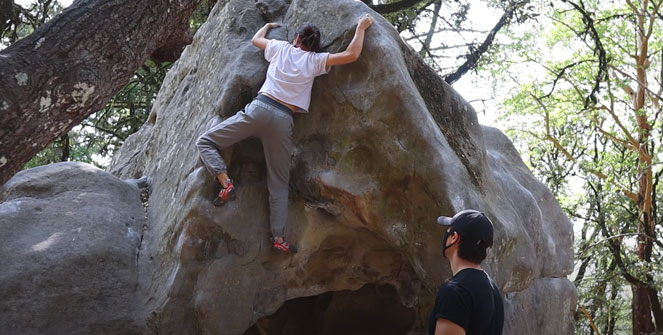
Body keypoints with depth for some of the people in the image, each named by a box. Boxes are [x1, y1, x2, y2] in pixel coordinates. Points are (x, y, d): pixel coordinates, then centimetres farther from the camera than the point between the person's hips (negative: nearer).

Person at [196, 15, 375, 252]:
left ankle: (226, 183, -13)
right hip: (283, 121, 1)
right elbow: (351, 55, 6)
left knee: (206, 141, 11)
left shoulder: (281, 48, 15)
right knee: (279, 182, 9)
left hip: (259, 108, 0)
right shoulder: (315, 61, 10)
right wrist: (361, 28, 21)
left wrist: (268, 26, 55)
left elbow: (256, 39, 35)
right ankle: (279, 237, 1)